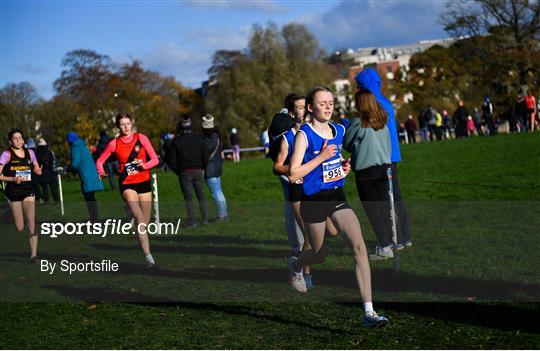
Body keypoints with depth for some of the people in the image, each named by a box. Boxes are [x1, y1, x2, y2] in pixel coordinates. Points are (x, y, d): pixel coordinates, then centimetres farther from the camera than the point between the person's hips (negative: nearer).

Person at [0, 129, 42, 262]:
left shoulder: (29, 153, 7)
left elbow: (37, 170, 19)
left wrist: (38, 170, -4)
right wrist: (13, 179, -21)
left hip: (28, 191, 2)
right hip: (13, 192, -2)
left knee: (31, 224, -11)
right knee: (19, 228, 1)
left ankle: (33, 254, -8)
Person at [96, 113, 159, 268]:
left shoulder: (141, 138, 1)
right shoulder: (114, 143, 0)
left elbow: (155, 159, -1)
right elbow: (100, 160, 11)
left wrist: (145, 165, -19)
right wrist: (101, 171, -6)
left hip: (144, 182, 2)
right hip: (127, 184, -2)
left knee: (146, 222, 6)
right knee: (139, 217, -23)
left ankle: (147, 255, 25)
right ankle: (148, 255, -28)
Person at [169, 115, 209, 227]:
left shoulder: (176, 141, -7)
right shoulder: (198, 139, -1)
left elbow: (173, 161, -8)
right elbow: (206, 157, -1)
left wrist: (178, 172, 6)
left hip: (184, 173, -2)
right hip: (198, 171, 2)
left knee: (188, 198, 4)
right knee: (201, 196, 12)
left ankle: (191, 221, 1)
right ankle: (204, 219, 10)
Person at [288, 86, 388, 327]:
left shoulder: (339, 130, 6)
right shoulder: (304, 135, -11)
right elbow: (293, 174, -17)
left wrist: (345, 167, 3)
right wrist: (321, 157, -22)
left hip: (337, 197, 4)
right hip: (313, 201, -4)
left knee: (359, 247, -14)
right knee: (319, 255, 12)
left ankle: (369, 312, -15)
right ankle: (296, 265, 52)